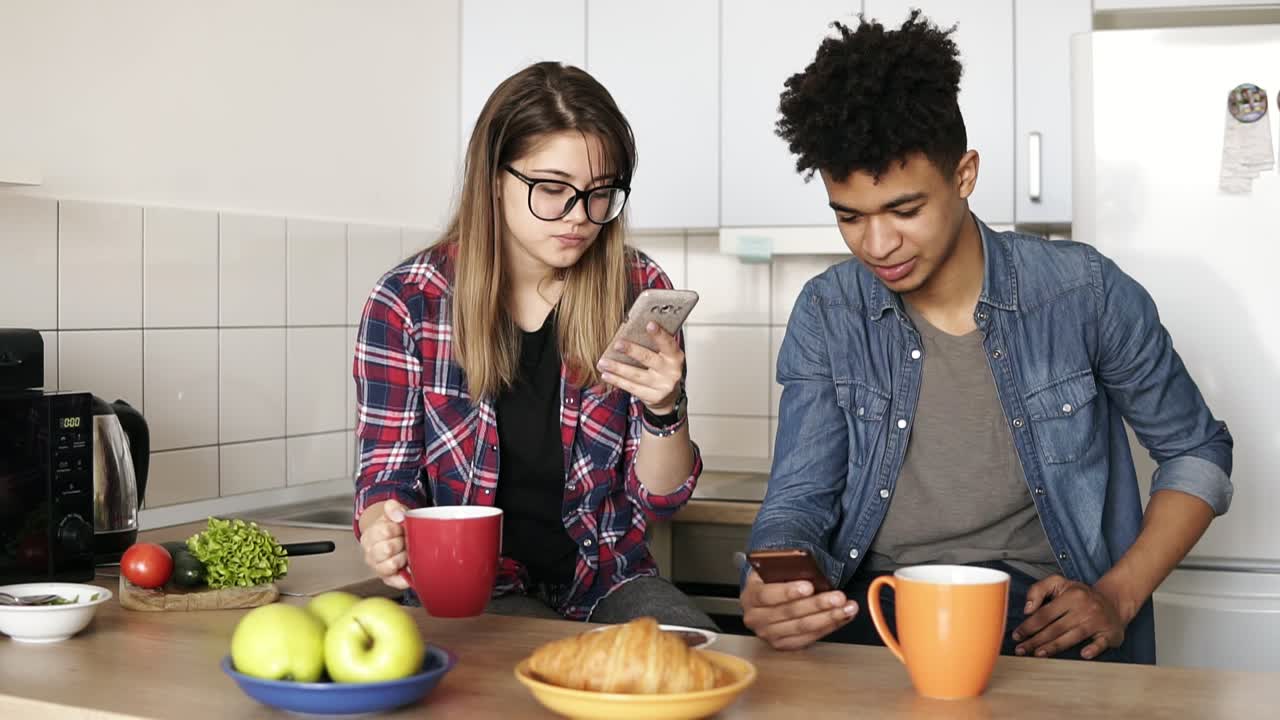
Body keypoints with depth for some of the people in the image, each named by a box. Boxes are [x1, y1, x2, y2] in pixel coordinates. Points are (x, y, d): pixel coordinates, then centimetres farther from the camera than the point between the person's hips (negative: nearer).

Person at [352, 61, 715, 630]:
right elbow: (389, 472, 0)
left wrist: (664, 408, -20)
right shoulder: (407, 303, -6)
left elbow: (658, 500, 2)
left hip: (605, 576, 3)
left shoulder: (640, 292, -1)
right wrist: (383, 531, -24)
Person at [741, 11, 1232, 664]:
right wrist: (774, 593, -25)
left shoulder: (1083, 293, -4)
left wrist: (1118, 598, -6)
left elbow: (1198, 453, 8)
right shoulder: (826, 316, 1)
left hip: (1038, 614, -1)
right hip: (873, 604, 1)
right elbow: (800, 499, -1)